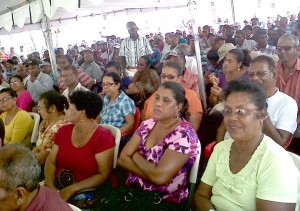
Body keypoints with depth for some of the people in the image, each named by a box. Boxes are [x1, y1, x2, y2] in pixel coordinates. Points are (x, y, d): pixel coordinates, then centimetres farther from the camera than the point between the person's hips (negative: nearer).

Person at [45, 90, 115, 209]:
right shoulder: (63, 131, 8)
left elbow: (103, 175, -14)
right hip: (57, 187, 6)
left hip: (84, 193, -5)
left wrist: (71, 189, -20)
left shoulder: (103, 138, -11)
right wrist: (50, 184, -15)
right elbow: (51, 161, 4)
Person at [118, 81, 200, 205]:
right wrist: (151, 172, -15)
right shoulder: (147, 125, 3)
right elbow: (123, 158, -2)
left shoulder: (184, 135, -16)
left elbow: (160, 176, -24)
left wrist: (136, 157, -9)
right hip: (133, 191, 5)